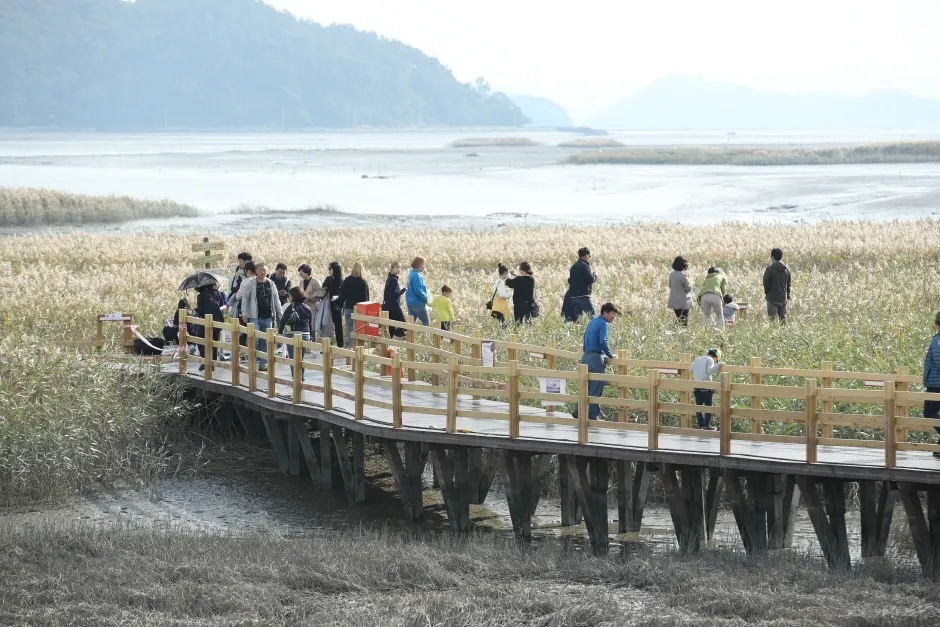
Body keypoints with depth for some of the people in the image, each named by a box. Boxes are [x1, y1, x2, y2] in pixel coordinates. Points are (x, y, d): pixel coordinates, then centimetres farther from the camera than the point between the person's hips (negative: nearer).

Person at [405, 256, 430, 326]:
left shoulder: (412, 273, 12)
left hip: (411, 302, 10)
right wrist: (425, 298, -10)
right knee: (426, 323, -3)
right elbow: (418, 291, -23)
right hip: (417, 302, -10)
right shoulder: (416, 275, -18)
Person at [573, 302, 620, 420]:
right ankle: (593, 415, -3)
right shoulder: (603, 324, -11)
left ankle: (578, 411, 15)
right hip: (596, 358, -9)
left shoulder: (592, 322, 16)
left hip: (586, 357, 9)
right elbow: (603, 343, -21)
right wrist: (610, 355, -9)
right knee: (596, 389, -4)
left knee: (586, 387, 15)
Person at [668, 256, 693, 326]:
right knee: (684, 321, -3)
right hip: (683, 302, -7)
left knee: (678, 319, 17)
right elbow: (688, 288, -13)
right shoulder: (683, 275, -18)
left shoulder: (671, 274, 5)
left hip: (674, 301, 7)